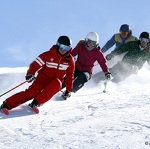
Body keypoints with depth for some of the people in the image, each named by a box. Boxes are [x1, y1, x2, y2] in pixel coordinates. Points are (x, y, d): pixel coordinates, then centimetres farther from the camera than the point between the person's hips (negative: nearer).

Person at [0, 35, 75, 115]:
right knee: (32, 91, -27)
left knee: (57, 83, -35)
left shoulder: (70, 60, 0)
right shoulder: (48, 55, -9)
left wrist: (69, 89, 13)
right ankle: (6, 105, -33)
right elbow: (35, 65, -11)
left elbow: (70, 75, 12)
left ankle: (36, 102, -39)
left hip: (55, 82, 2)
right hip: (43, 78, -2)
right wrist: (30, 74, -29)